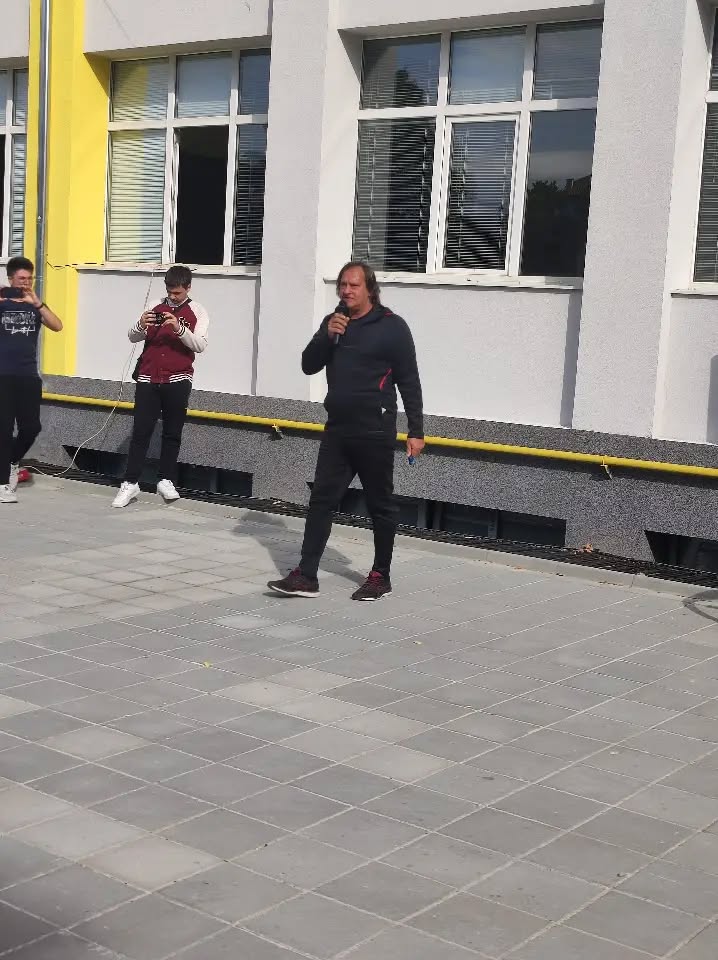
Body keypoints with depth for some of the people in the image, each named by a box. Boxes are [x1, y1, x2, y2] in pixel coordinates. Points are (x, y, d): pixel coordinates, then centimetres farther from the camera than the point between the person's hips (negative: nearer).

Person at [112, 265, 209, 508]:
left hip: (177, 381, -2)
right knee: (140, 432, -3)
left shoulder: (196, 312, 4)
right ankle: (130, 484, -4)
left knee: (172, 433, 4)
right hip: (148, 379, 2)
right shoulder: (156, 308, 11)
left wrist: (179, 328, -24)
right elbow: (133, 337, 7)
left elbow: (200, 345, -9)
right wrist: (141, 325, -15)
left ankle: (166, 481, 12)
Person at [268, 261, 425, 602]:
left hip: (374, 432, -5)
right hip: (336, 429, 5)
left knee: (380, 505, 5)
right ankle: (306, 576, 4)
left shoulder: (391, 326, -6)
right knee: (321, 500, 2)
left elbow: (409, 382, -6)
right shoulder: (333, 322, 11)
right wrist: (326, 336, -10)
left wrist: (416, 431, -9)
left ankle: (381, 577, 16)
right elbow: (309, 366, 6)